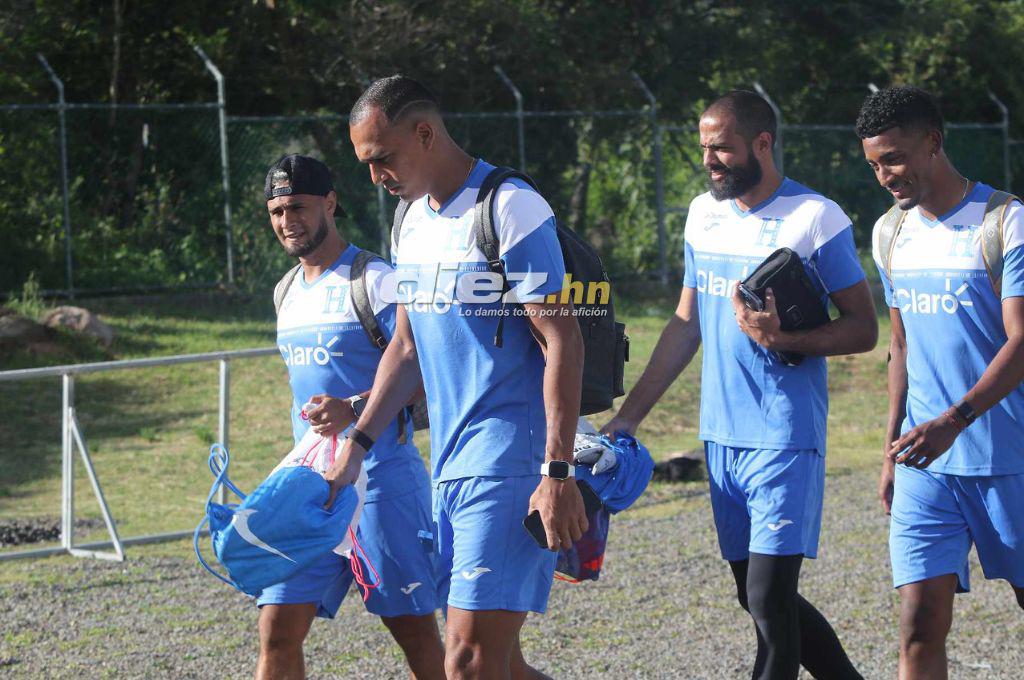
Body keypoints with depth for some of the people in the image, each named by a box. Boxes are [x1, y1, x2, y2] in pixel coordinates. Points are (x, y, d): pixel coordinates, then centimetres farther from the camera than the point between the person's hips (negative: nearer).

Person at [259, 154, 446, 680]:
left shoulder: (376, 280, -8)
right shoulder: (288, 291, 15)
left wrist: (354, 409, -28)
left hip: (380, 476, -7)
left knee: (415, 633, 1)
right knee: (277, 631, -2)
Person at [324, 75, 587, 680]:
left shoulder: (510, 211, -11)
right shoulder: (413, 225, 15)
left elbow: (562, 342, -15)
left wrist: (558, 473, -20)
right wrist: (357, 444, 18)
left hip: (510, 465, -9)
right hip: (449, 469, 9)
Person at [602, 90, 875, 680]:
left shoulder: (816, 218, -8)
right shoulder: (704, 215, 12)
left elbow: (864, 329, -7)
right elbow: (686, 326, 19)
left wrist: (784, 339, -23)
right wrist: (629, 416, 14)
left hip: (786, 439, -7)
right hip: (721, 437, 7)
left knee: (770, 598, -10)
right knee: (757, 596, 12)